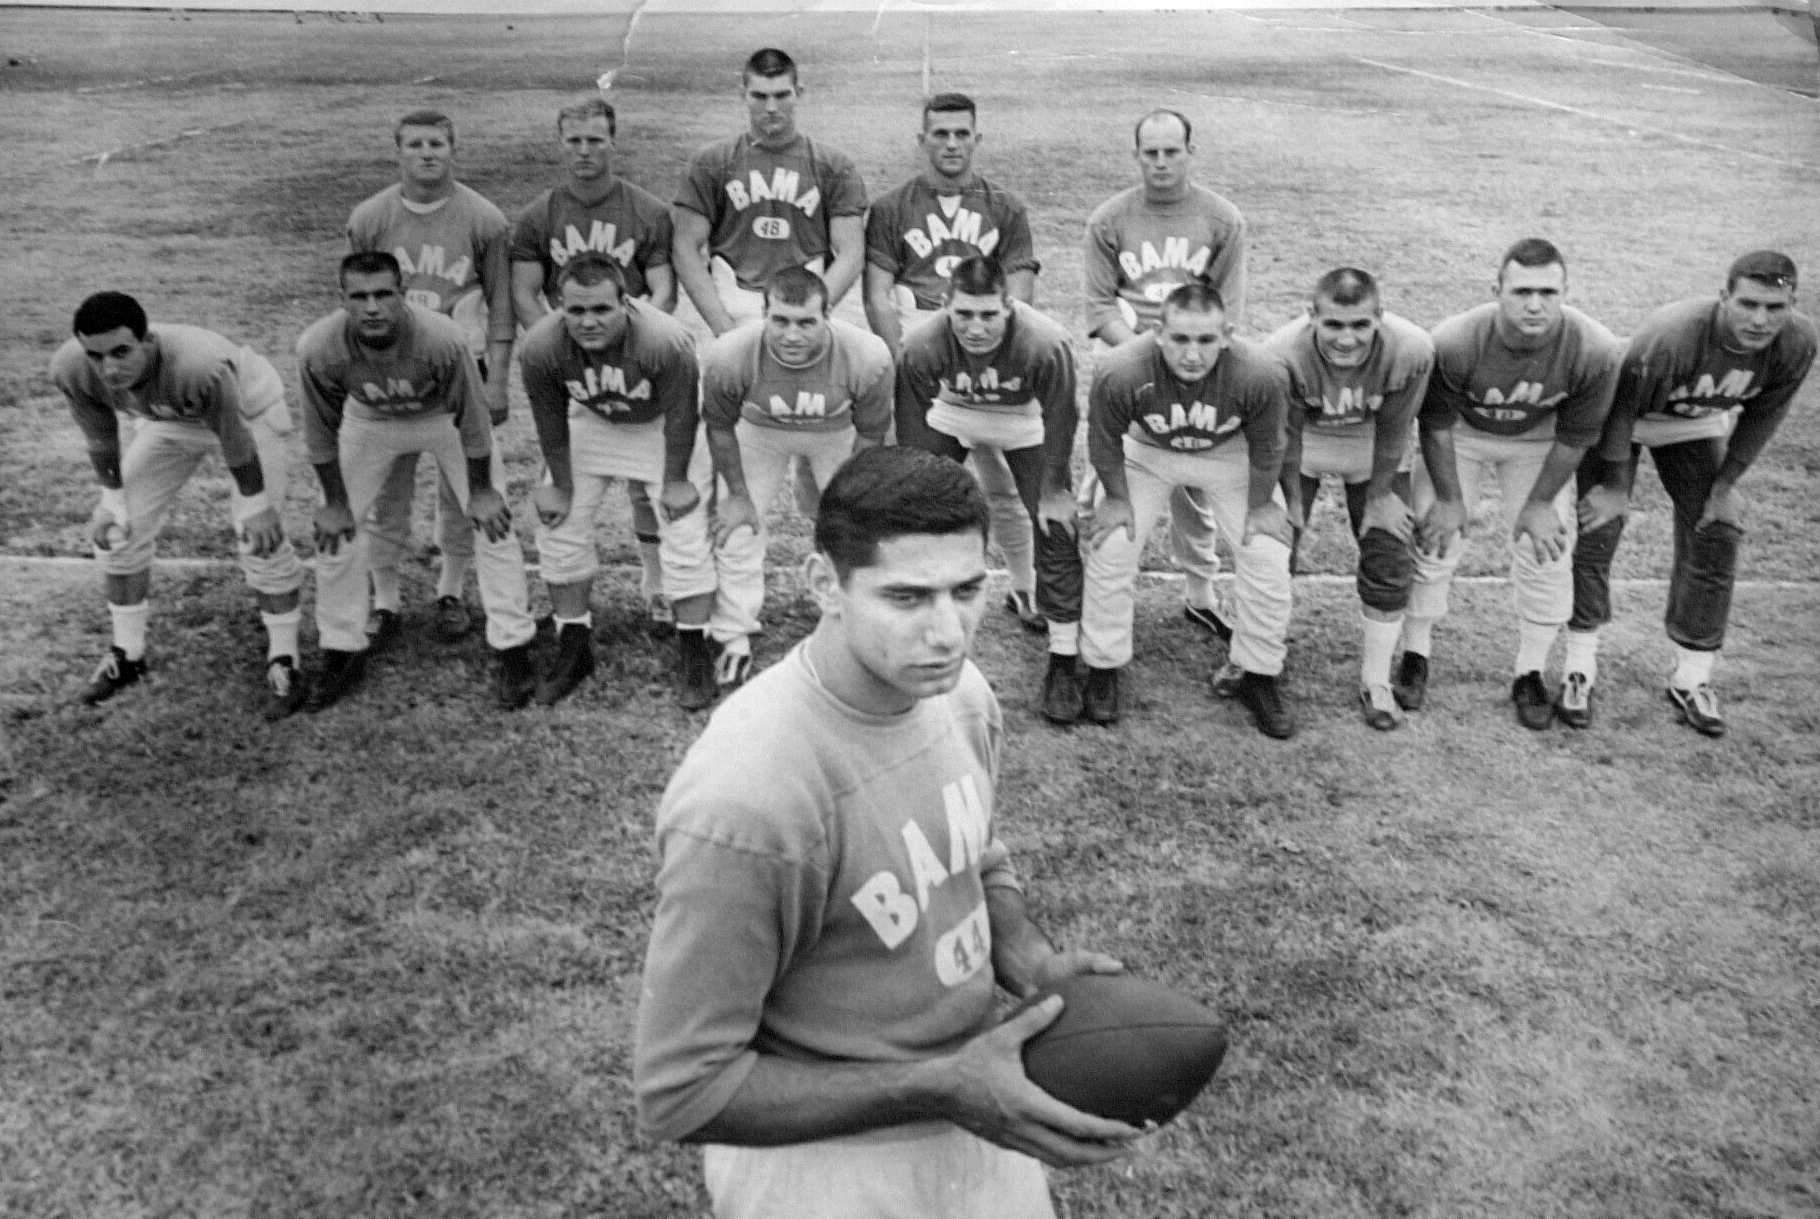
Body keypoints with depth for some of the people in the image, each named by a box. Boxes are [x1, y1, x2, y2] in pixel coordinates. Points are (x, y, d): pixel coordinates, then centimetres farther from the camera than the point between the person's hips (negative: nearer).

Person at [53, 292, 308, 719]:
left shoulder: (199, 364, -45)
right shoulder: (70, 370, -30)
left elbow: (234, 437, -29)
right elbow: (100, 438, -11)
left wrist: (255, 505, -17)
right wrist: (113, 500, 0)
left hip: (247, 408, -5)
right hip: (171, 420, 5)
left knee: (260, 536, -13)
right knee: (118, 530, 3)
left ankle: (284, 663, 2)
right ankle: (127, 655, 21)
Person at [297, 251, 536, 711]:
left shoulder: (443, 340, -39)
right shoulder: (318, 349, -32)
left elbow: (471, 419, -22)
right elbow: (322, 433, -15)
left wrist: (480, 491, -12)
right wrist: (335, 502, -5)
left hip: (444, 417, -2)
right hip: (369, 422, 2)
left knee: (494, 521, -7)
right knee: (334, 529, 0)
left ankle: (514, 652, 6)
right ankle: (342, 652, 19)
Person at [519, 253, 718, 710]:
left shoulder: (667, 342, -39)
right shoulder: (539, 347, -30)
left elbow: (680, 416, -22)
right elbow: (551, 425, -13)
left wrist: (675, 480, -12)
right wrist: (561, 486, -3)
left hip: (661, 424, -3)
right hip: (590, 421, 3)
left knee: (686, 529, -9)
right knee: (558, 524, 0)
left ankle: (695, 655, 8)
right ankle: (574, 650, 17)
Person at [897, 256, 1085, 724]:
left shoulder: (1046, 344, -37)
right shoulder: (921, 347, -32)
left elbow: (1060, 421, -21)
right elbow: (911, 430, -18)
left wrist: (1052, 490, -13)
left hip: (1023, 419, -1)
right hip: (951, 415, 1)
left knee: (1056, 528, -7)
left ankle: (1064, 662, 4)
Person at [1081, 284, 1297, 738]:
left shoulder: (1263, 375, -35)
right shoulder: (1119, 374, -37)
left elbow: (1266, 447, -14)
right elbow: (1104, 441, -15)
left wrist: (1260, 504, -4)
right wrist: (1117, 498, -5)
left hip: (1229, 455, 0)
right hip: (1147, 452, 0)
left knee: (1267, 560, -6)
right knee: (1109, 549, -8)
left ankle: (1259, 678, 15)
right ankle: (1102, 670, 14)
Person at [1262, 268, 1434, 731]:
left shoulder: (1411, 350, -34)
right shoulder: (1283, 354, -36)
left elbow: (1392, 430, -17)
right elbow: (1287, 435, -19)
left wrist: (1381, 494, -6)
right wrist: (1291, 498, -7)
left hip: (1373, 449, 1)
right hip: (1303, 443, -1)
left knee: (1390, 559, -3)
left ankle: (1375, 681, 13)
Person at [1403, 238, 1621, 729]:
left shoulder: (1595, 350, -31)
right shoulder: (1454, 342, -35)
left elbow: (1574, 436, -14)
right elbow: (1436, 424, -17)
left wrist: (1541, 502, -7)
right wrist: (1449, 499, -11)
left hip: (1538, 441, 1)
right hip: (1463, 434, -1)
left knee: (1547, 551, -4)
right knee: (1434, 537, -5)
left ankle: (1530, 673, 15)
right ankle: (1415, 657, 16)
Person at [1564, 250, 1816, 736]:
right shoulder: (1669, 336, -40)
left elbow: (1763, 413, -5)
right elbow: (1622, 407, -24)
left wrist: (1726, 483, -1)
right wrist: (1615, 486, -16)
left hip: (1697, 425, 5)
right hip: (1624, 415, -4)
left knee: (1715, 537, 1)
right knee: (1596, 527, -10)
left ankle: (1691, 680, 14)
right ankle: (1579, 672, 4)